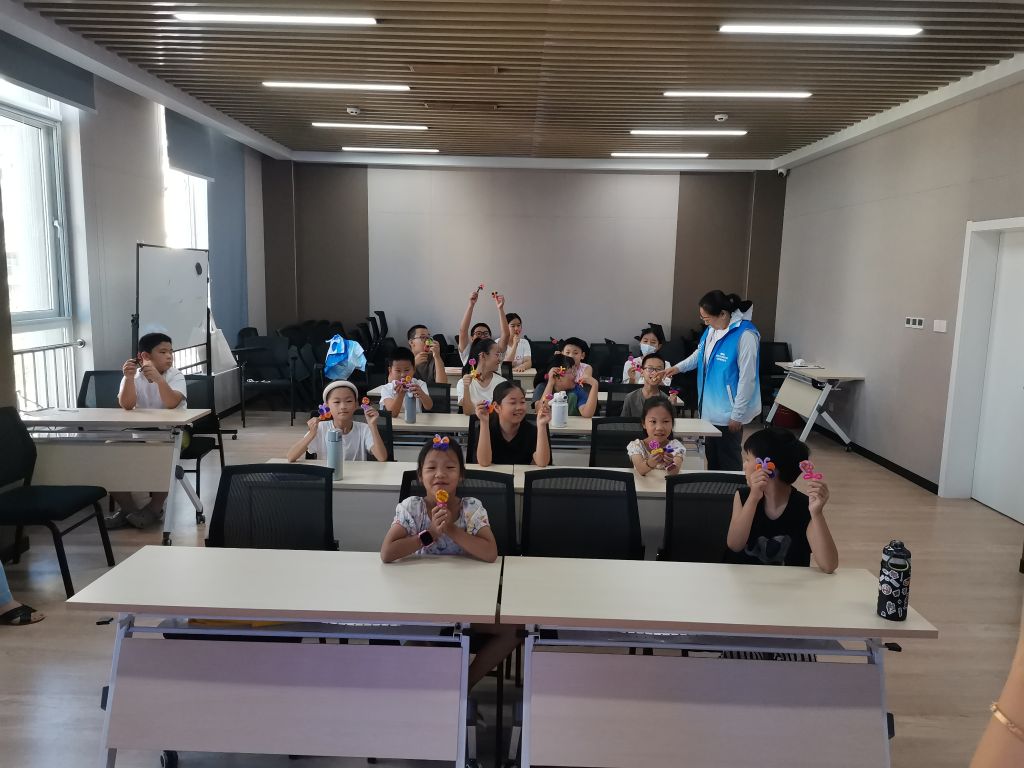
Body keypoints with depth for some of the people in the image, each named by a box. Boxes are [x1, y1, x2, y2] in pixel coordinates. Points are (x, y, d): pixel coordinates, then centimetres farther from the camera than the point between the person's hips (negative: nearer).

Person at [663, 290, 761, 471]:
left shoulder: (745, 335, -22)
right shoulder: (711, 329, 3)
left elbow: (747, 378, -21)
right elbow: (700, 354, 22)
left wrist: (737, 415, -17)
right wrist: (678, 367, 7)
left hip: (728, 413, -8)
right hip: (710, 409, 8)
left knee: (728, 462, 6)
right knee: (711, 458, 19)